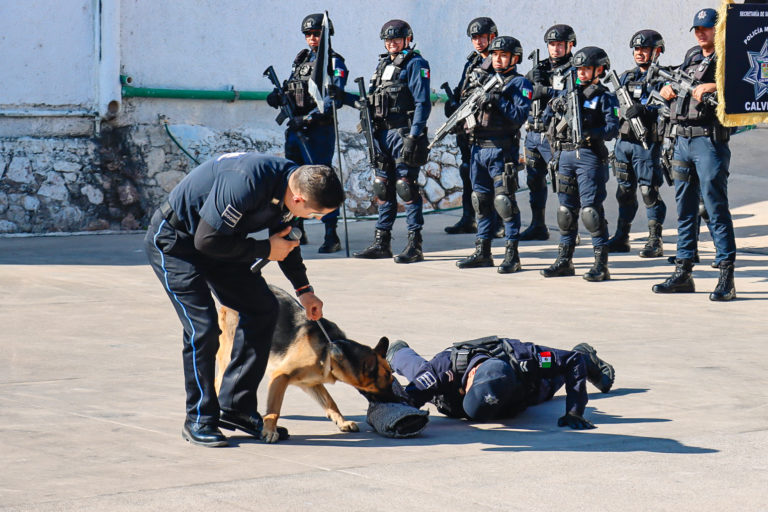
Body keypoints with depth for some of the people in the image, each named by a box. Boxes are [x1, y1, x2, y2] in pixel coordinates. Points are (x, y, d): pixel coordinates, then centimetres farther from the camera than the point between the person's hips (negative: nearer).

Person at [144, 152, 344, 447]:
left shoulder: (293, 183, -10)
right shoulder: (245, 185, -37)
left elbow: (285, 239, 11)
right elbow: (207, 241, -30)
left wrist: (304, 290, 11)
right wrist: (265, 250, -21)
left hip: (217, 240, 9)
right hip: (173, 241, -9)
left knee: (263, 308, 4)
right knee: (203, 326, -16)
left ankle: (236, 408, 12)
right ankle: (199, 420, 0)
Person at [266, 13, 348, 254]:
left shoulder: (334, 63, -5)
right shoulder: (301, 58, 16)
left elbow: (333, 100, -16)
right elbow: (290, 89, 23)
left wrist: (309, 119, -24)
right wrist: (278, 96, 1)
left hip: (319, 129, -8)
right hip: (296, 127, 8)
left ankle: (331, 236, -8)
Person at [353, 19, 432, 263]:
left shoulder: (415, 64, -5)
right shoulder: (383, 64, 19)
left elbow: (422, 103, -12)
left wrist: (414, 136, -19)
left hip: (404, 132, -8)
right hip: (382, 133, 8)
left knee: (406, 186, -8)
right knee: (383, 187, 10)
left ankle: (414, 245, -5)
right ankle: (382, 242, 16)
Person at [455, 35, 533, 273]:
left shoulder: (520, 84, -2)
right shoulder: (485, 80, 19)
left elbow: (519, 116, -12)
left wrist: (498, 101, -19)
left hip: (502, 150, -7)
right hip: (478, 148, 7)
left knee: (504, 200, -9)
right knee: (481, 200, 11)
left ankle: (512, 254, -6)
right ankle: (482, 252, 18)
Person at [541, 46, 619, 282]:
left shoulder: (605, 98, 0)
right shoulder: (568, 93, 17)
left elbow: (613, 128, -12)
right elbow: (547, 117, 22)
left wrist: (590, 132, -28)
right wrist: (557, 105, 2)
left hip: (590, 156, -6)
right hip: (565, 155, 6)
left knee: (591, 209, -11)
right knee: (566, 209, 11)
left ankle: (601, 264, -9)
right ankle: (564, 260, 19)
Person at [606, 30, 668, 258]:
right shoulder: (626, 77, 17)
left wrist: (644, 110, -28)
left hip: (647, 143, -6)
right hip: (624, 140, 6)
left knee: (649, 191, -7)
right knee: (625, 191, 12)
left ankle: (655, 241, -3)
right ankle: (621, 238, 21)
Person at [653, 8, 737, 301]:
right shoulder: (691, 57, 18)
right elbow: (670, 87, 31)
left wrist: (712, 86, -31)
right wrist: (668, 88, 8)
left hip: (710, 142, -7)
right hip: (682, 140, 7)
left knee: (716, 208, -9)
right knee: (685, 208, 11)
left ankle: (726, 279, -9)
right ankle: (683, 273, 17)